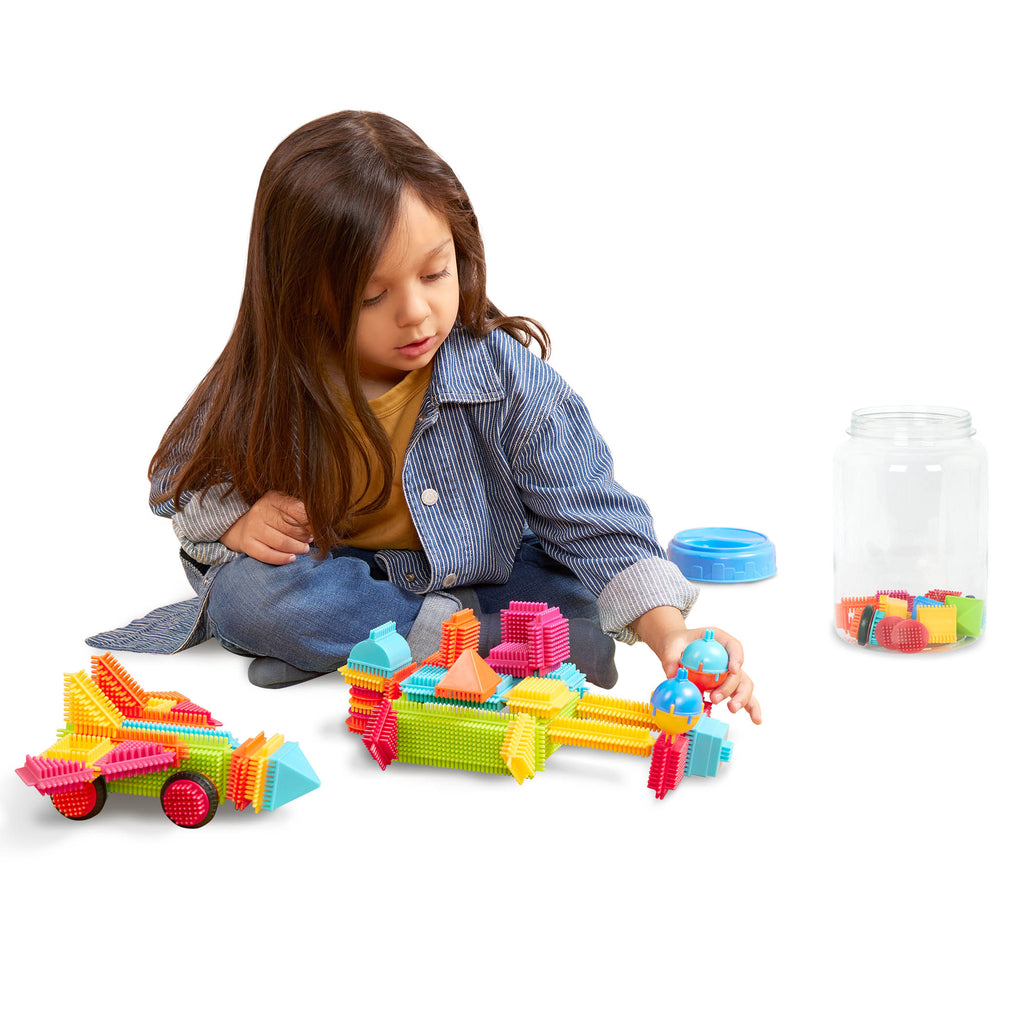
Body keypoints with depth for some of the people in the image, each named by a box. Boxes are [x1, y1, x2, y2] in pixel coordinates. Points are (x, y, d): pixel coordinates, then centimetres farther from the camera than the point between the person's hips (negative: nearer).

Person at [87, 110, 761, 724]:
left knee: (576, 586, -27)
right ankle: (481, 638, -24)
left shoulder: (506, 380, -22)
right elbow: (182, 481, 1)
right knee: (248, 593, -32)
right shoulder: (261, 389, -18)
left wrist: (669, 632, -38)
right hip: (325, 570, 1)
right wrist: (235, 519, -23)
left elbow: (595, 522, -23)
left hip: (472, 577, 0)